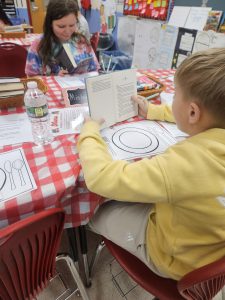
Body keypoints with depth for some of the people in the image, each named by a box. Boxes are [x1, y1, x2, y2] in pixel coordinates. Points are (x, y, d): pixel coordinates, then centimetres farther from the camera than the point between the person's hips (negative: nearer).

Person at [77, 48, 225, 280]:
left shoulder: (187, 163, -43)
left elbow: (100, 177, -38)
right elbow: (206, 116, 6)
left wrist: (89, 134, -19)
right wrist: (152, 111, 8)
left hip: (175, 255, -7)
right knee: (118, 200, 23)